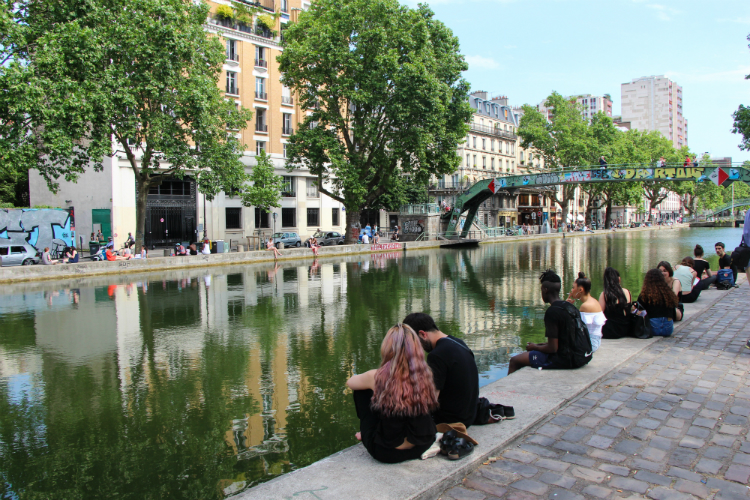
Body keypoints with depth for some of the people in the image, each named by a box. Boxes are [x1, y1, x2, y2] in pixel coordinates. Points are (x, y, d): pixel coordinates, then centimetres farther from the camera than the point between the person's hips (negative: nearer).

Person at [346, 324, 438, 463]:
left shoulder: (377, 377, -19)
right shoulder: (424, 376, -13)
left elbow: (350, 382, 3)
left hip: (386, 454, -3)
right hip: (421, 448, 3)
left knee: (361, 390, 14)